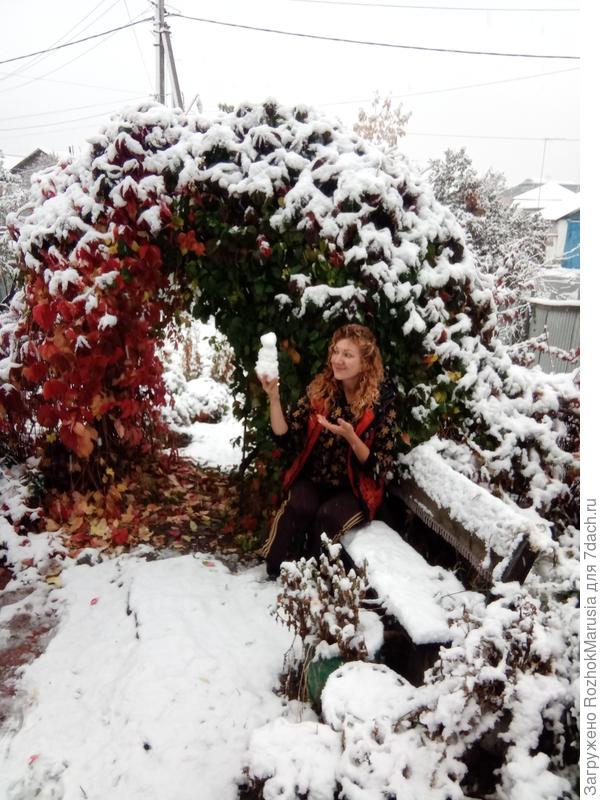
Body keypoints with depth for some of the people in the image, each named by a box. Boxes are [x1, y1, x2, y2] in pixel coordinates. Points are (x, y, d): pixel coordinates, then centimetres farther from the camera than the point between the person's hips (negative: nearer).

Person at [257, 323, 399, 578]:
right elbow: (288, 439, -6)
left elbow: (381, 467, -12)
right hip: (313, 479, 2)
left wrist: (351, 437, -28)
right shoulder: (319, 388, -3)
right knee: (298, 507, -27)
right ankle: (278, 574, -8)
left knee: (328, 516, -29)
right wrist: (274, 398, -19)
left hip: (356, 489, -2)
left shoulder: (382, 402, -11)